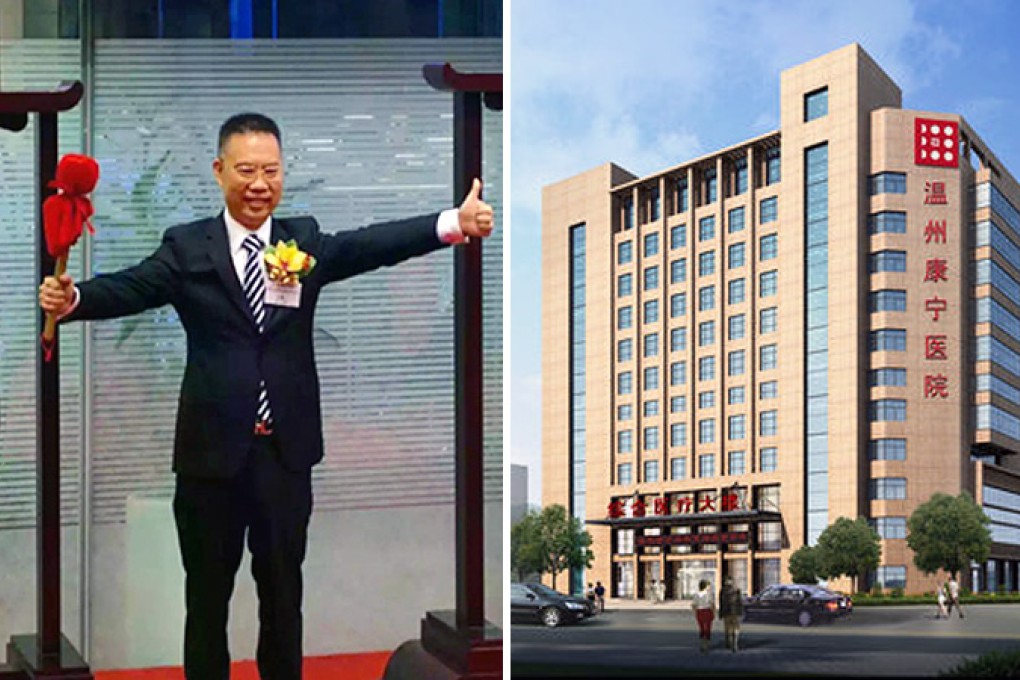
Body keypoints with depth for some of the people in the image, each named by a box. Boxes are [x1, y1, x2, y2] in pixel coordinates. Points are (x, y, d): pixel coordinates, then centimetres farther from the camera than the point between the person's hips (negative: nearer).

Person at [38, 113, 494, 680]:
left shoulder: (306, 240, 3)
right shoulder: (187, 248, -2)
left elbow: (371, 245, -11)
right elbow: (131, 288, -15)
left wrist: (454, 224, -27)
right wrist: (72, 298, -37)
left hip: (286, 450, 2)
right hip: (213, 450, -1)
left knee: (283, 591, 14)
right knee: (207, 594, 11)